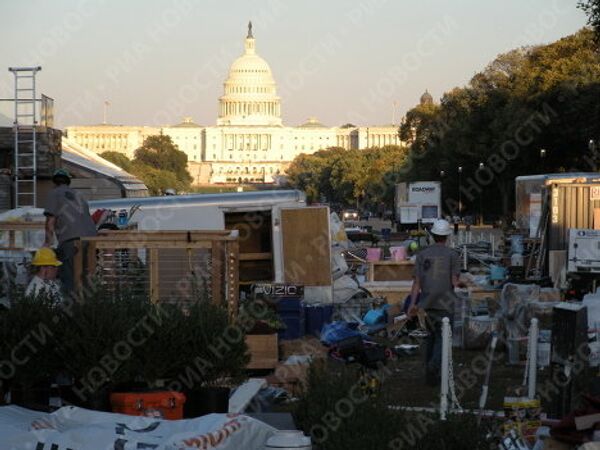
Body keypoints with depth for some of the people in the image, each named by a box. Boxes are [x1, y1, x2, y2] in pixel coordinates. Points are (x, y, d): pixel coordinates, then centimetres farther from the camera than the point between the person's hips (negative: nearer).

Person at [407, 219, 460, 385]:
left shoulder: (422, 254, 3)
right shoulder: (452, 255, -4)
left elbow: (417, 281, -1)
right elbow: (455, 281, -7)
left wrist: (412, 303, -2)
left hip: (426, 303, 3)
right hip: (445, 303, -3)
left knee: (432, 335, 17)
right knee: (443, 338, 0)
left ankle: (430, 373, 17)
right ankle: (434, 364, -25)